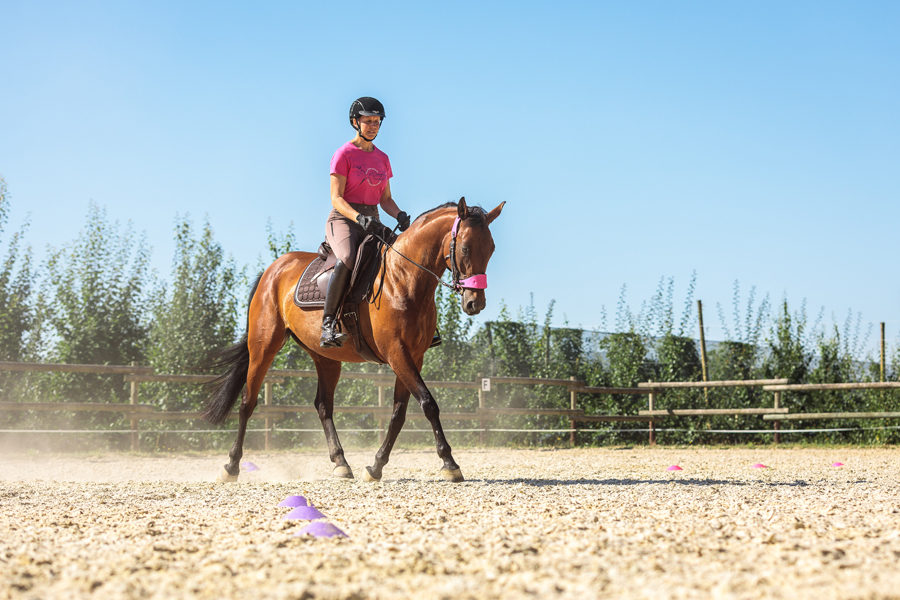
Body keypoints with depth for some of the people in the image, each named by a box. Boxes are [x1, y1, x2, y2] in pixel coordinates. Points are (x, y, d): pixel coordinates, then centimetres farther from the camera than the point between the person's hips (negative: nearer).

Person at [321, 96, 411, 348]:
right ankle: (328, 323, -35)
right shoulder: (344, 154, -3)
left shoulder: (382, 158, 16)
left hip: (372, 223, 6)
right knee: (348, 259, -38)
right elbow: (336, 198, -9)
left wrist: (400, 215, -5)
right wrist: (359, 218, -27)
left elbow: (386, 199, 17)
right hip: (343, 220, -6)